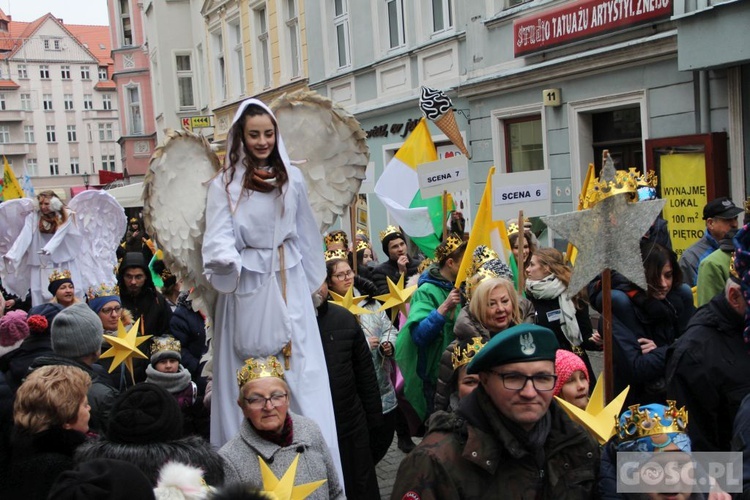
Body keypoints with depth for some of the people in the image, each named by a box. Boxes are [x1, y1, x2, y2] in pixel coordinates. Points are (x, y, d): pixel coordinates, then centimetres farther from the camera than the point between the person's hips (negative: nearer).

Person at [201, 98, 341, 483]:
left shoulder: (293, 177, 8)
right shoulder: (225, 184, -1)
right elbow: (218, 238, -11)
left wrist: (312, 282, 15)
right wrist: (226, 260, -33)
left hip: (289, 285, 2)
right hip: (246, 288, -2)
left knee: (300, 372, 1)